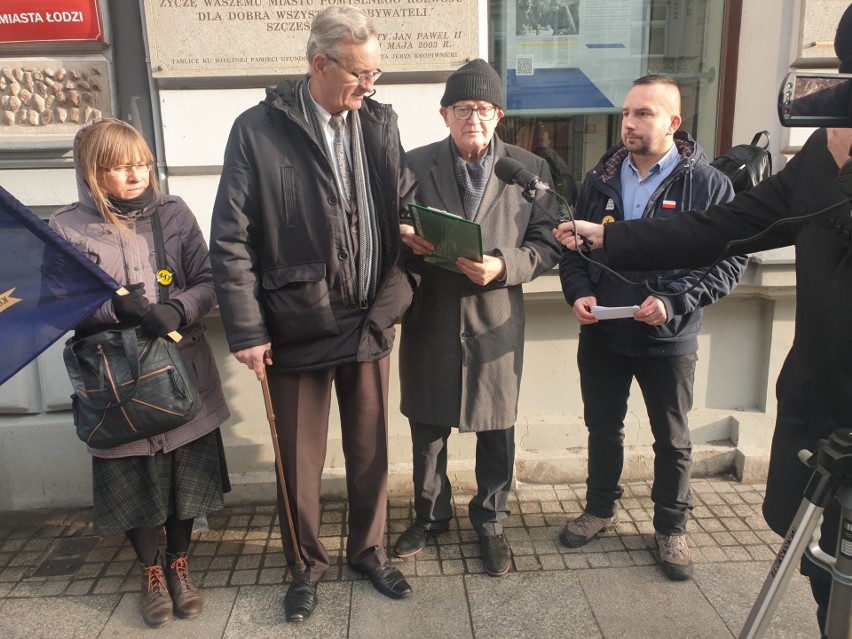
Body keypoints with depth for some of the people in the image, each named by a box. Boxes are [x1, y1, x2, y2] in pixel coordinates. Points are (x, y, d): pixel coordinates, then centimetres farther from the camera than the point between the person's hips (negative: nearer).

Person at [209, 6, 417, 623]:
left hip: (370, 323, 3)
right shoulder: (259, 129, -8)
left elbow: (405, 202, 11)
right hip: (298, 330, -3)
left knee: (371, 450, 17)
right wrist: (247, 330, -10)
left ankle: (368, 549, 40)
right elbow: (231, 241, -8)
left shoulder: (380, 121, 4)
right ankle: (307, 564, 37)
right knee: (300, 461, 13)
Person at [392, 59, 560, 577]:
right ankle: (431, 515, 39)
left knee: (497, 431, 11)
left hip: (496, 322, 0)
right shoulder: (415, 165, 1)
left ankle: (491, 524, 34)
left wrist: (502, 266, -21)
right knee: (428, 428, 15)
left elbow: (548, 246, -3)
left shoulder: (530, 169, 0)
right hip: (430, 321, 1)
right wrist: (407, 238, -17)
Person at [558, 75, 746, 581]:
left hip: (669, 337, -3)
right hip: (601, 332, 4)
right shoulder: (601, 180, 3)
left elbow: (730, 262, -9)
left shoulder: (708, 184, -9)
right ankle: (601, 508, 39)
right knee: (603, 427, 18)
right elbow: (574, 245, 9)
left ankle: (672, 528, 32)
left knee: (673, 440, 12)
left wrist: (674, 302, -21)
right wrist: (578, 292, -9)